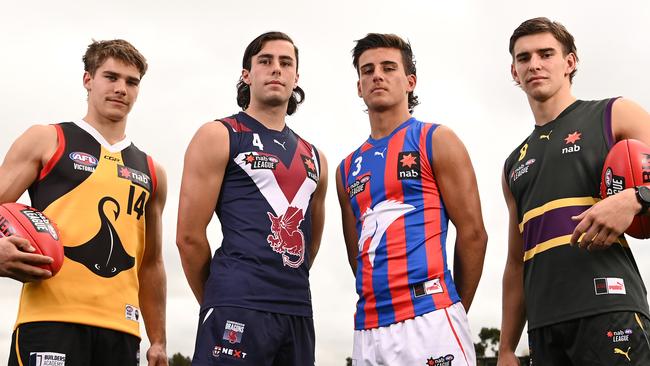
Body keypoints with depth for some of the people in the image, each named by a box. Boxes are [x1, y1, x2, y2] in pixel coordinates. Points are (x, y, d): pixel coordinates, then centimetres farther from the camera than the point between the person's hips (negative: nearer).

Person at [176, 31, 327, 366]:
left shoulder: (313, 158, 19)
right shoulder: (218, 137, 2)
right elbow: (189, 236, -3)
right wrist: (217, 303, 4)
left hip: (298, 311, 6)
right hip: (238, 307, -6)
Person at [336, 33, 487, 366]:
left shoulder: (437, 141, 3)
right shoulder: (348, 168, 16)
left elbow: (472, 232, 0)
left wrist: (454, 314, 4)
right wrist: (381, 305, 11)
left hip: (429, 318, -4)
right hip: (368, 328, 5)